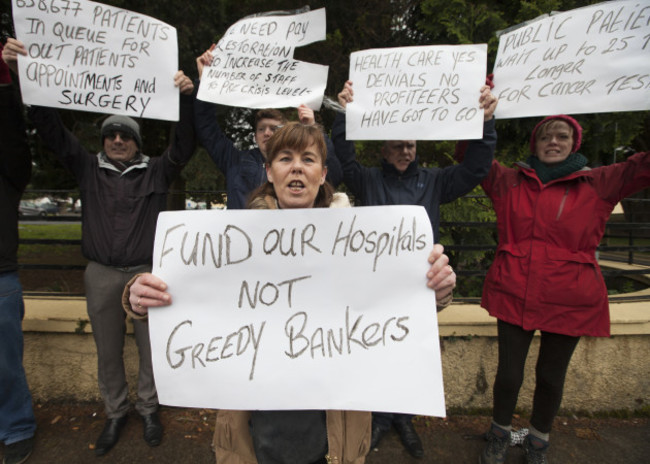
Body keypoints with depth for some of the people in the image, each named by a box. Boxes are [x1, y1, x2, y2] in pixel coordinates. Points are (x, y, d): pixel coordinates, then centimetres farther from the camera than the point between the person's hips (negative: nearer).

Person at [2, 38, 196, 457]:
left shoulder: (156, 172, 2)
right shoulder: (89, 168, 7)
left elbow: (184, 145, -9)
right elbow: (51, 128, 3)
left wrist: (187, 98, -23)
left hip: (147, 274, -2)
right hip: (102, 276, 2)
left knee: (150, 347, 9)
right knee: (108, 352, 14)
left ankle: (149, 409, 31)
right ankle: (116, 413, 34)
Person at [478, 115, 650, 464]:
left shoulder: (599, 184, 4)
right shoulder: (509, 181, 4)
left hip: (569, 301, 1)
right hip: (513, 295, 0)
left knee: (550, 378, 15)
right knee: (509, 374, 7)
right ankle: (499, 436, 36)